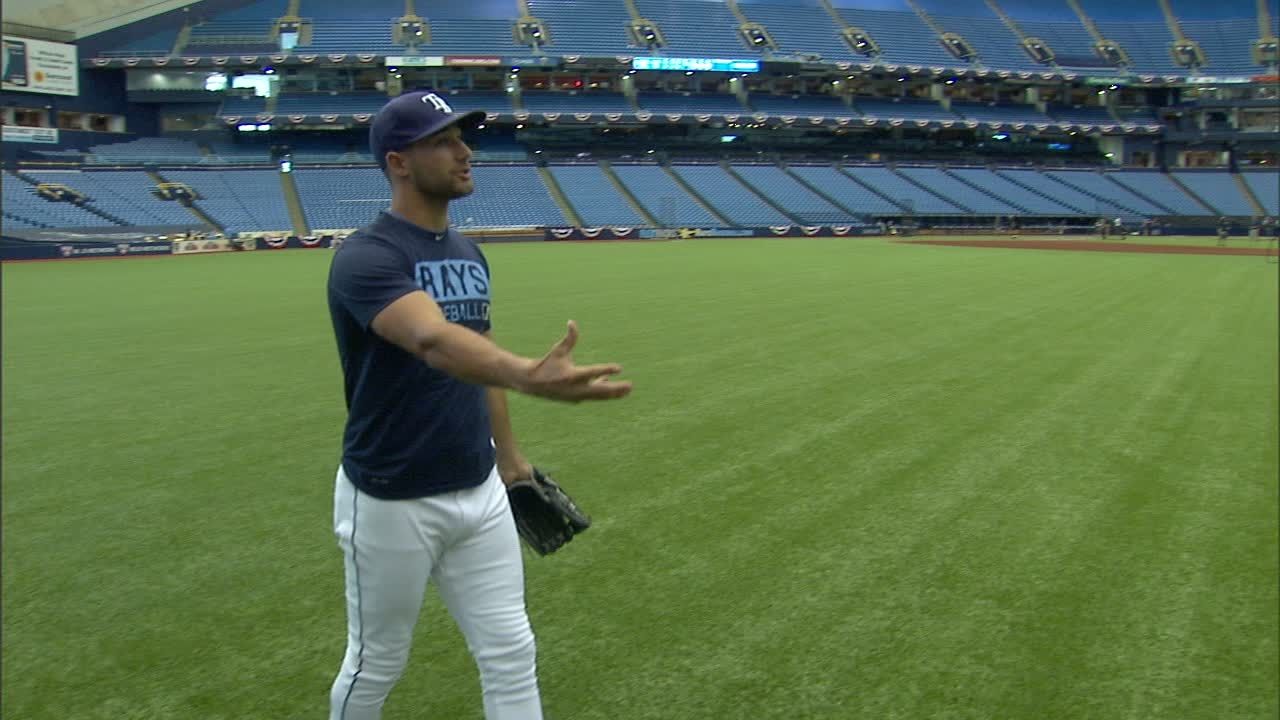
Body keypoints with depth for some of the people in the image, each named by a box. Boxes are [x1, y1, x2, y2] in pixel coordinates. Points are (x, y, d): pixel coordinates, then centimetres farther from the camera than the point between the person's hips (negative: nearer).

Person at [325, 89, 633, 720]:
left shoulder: (469, 253, 6)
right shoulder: (365, 258, -20)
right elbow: (434, 340, -41)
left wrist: (508, 454, 20)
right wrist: (530, 377, -58)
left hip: (479, 494, 7)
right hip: (391, 503, -7)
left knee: (511, 656, 12)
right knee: (376, 666, 13)